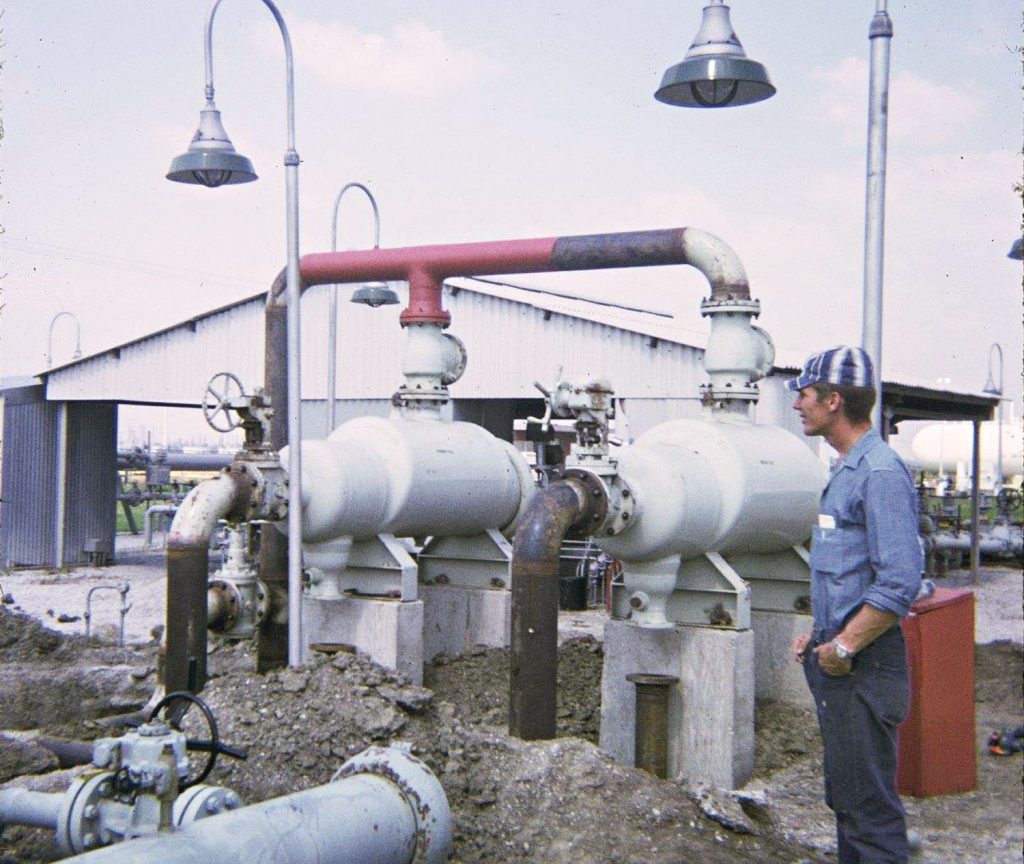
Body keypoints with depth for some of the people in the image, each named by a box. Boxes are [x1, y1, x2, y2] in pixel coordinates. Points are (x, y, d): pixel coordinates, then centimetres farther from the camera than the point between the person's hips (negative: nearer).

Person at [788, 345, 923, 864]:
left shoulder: (880, 472, -17)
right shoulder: (847, 470, 15)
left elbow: (899, 582, -23)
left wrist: (843, 646, -20)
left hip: (863, 666, -10)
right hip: (839, 660, 10)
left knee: (868, 802, -3)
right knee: (846, 797, 18)